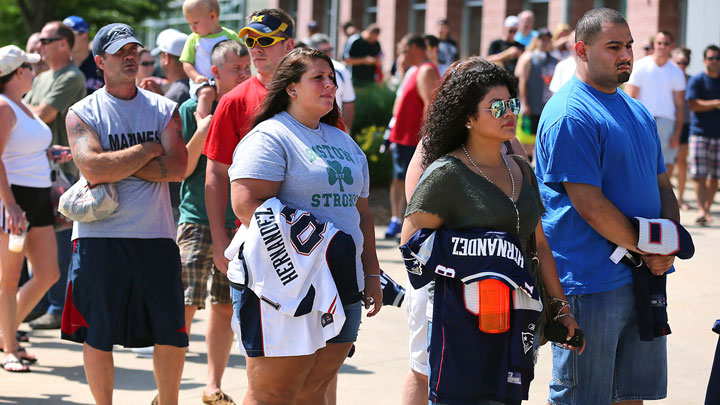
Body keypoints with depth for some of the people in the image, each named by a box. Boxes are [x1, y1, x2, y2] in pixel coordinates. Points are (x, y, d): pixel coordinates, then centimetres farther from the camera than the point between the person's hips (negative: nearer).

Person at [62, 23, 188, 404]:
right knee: (98, 334, 2)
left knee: (171, 332, 3)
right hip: (99, 236, -2)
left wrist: (117, 166, -12)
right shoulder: (82, 114, 1)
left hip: (156, 237, 2)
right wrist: (150, 149, -9)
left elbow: (177, 167, -6)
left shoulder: (163, 109, 8)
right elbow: (93, 168, -16)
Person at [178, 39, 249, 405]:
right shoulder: (192, 110, -3)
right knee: (186, 304, -10)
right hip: (198, 220, -4)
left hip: (238, 222, 4)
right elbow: (182, 169, -6)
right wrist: (203, 130, -17)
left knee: (226, 306, 8)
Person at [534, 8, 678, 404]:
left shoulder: (637, 113, 16)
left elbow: (661, 185, 19)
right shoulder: (569, 115, -14)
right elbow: (589, 205, -19)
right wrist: (646, 250, -11)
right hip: (591, 279, -9)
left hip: (643, 278, 9)